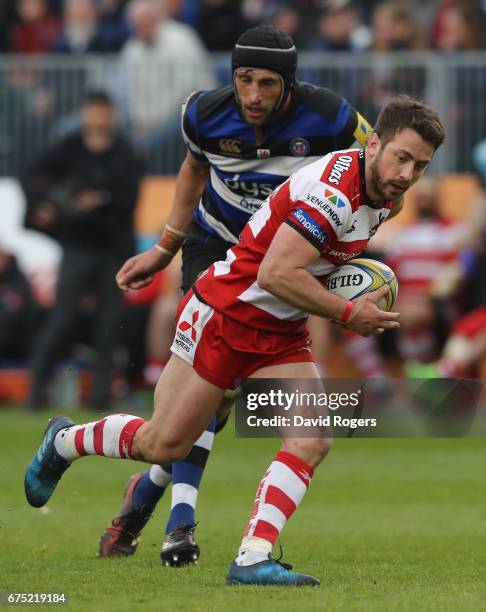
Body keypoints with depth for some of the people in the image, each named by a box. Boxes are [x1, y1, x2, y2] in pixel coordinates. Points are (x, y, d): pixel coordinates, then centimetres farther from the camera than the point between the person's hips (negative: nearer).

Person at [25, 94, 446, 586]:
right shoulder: (333, 190, -27)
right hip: (224, 315, -8)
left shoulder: (384, 197, 2)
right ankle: (63, 442, 30)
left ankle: (252, 560, -17)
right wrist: (347, 314, -22)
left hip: (281, 335, 8)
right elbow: (275, 274, -31)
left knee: (312, 442, -13)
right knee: (164, 444, 3)